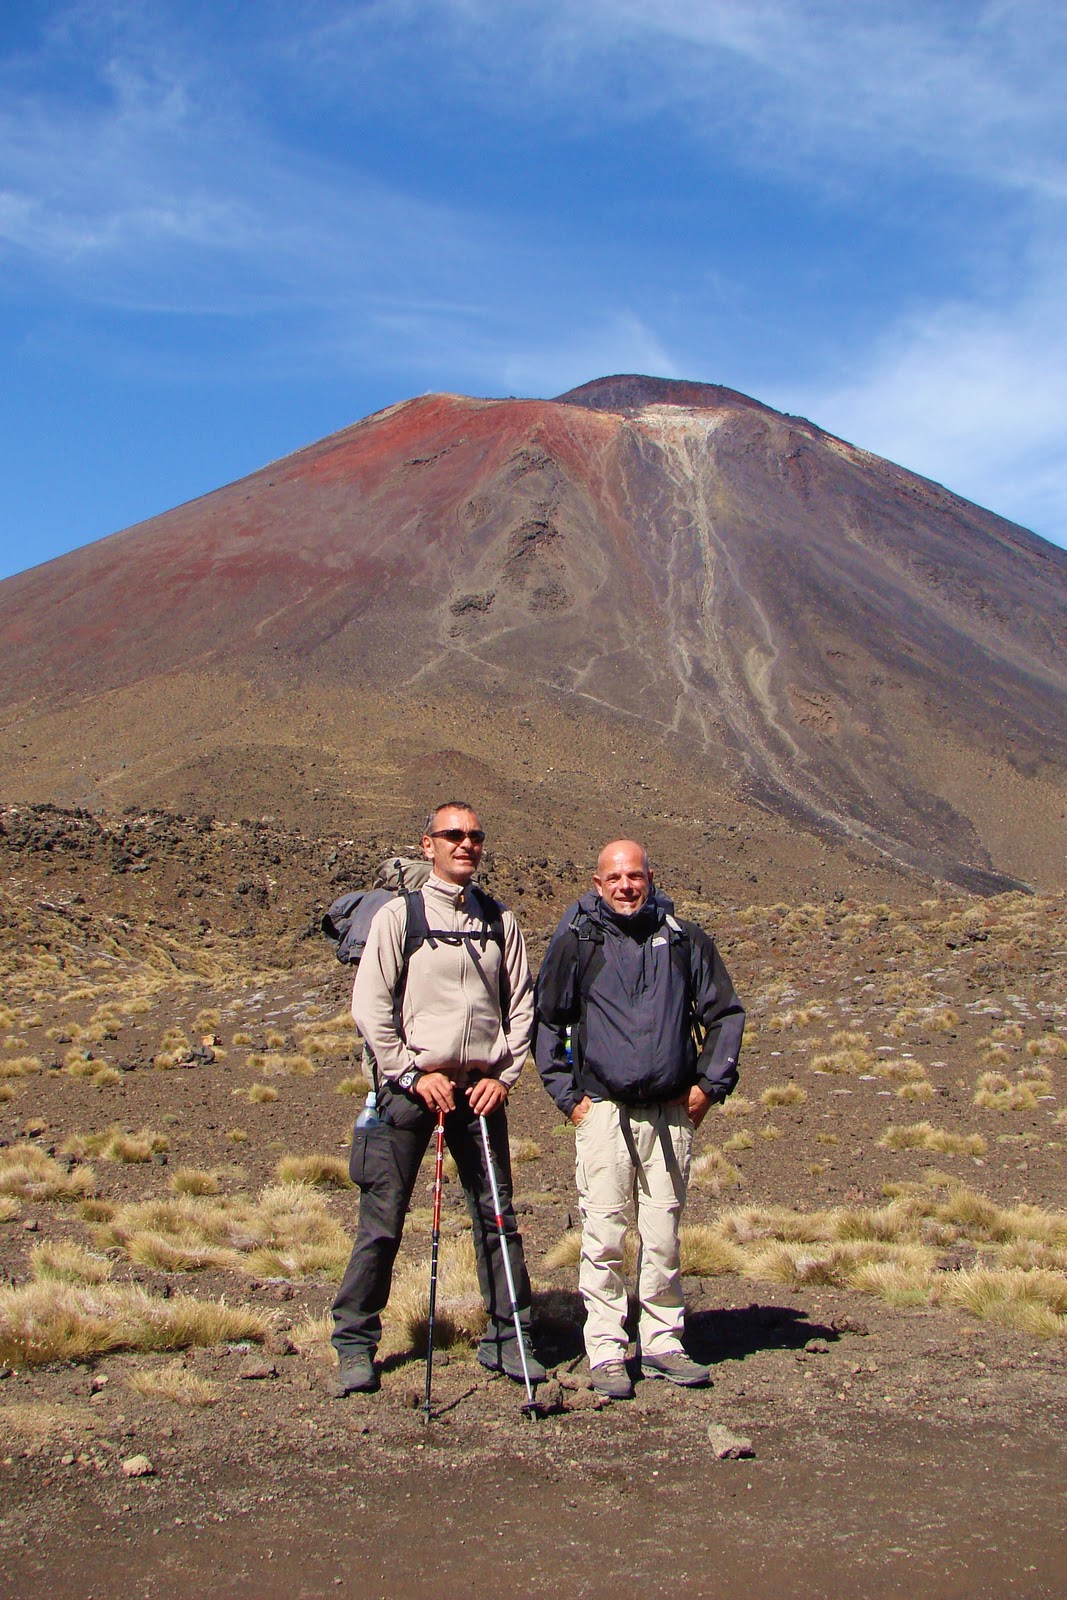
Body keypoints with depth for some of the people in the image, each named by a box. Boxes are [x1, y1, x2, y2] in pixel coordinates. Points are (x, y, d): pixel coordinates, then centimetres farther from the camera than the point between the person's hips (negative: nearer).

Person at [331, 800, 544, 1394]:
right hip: (411, 1085, -3)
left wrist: (503, 1075, 1)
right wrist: (414, 1075, -8)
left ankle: (508, 1339, 16)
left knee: (497, 1215, 5)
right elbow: (370, 1005, -3)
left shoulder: (501, 921, 10)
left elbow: (521, 1004, 13)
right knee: (383, 1218, -1)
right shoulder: (400, 915, 0)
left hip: (481, 1088, 3)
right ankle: (355, 1344, 10)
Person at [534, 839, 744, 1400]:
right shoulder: (575, 942, 2)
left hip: (671, 1111, 2)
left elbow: (725, 1013, 15)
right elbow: (545, 1020, 10)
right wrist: (566, 1094, 4)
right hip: (604, 1108, -2)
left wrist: (710, 1082, 8)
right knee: (604, 1236, -4)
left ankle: (663, 1343, 18)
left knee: (664, 1235, 7)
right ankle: (606, 1352, 4)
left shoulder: (684, 940, 6)